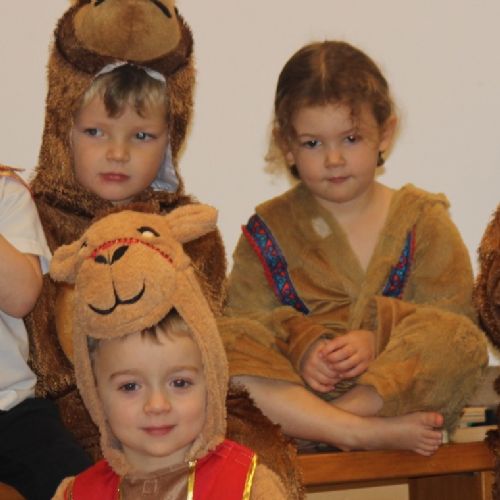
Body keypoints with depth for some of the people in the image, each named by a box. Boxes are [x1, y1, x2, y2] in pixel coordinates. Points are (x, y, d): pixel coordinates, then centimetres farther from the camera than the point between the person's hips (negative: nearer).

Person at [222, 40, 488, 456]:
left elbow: (448, 316, -2)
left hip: (401, 385, 0)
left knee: (462, 342, -28)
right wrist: (303, 347, -19)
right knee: (229, 346, -27)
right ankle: (364, 431, -36)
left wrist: (374, 338, -19)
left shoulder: (423, 219, 8)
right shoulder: (270, 229, 10)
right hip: (297, 382, 0)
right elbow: (248, 320, 1)